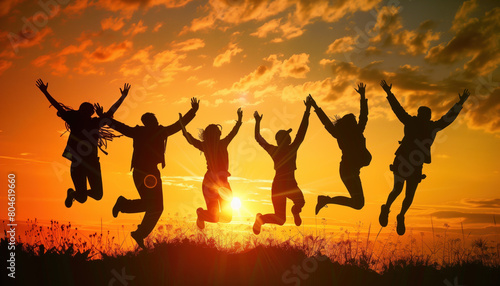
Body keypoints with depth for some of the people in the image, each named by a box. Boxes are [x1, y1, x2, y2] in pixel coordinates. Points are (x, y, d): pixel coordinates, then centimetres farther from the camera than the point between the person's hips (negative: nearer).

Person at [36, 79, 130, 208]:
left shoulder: (95, 122, 5)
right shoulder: (74, 120, 0)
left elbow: (111, 112, 13)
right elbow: (57, 106, 4)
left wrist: (123, 97, 15)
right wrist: (45, 92, 3)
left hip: (92, 163, 3)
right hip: (78, 164, -3)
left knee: (98, 195, 0)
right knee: (82, 199, -4)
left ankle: (78, 193, 35)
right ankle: (72, 193, 34)